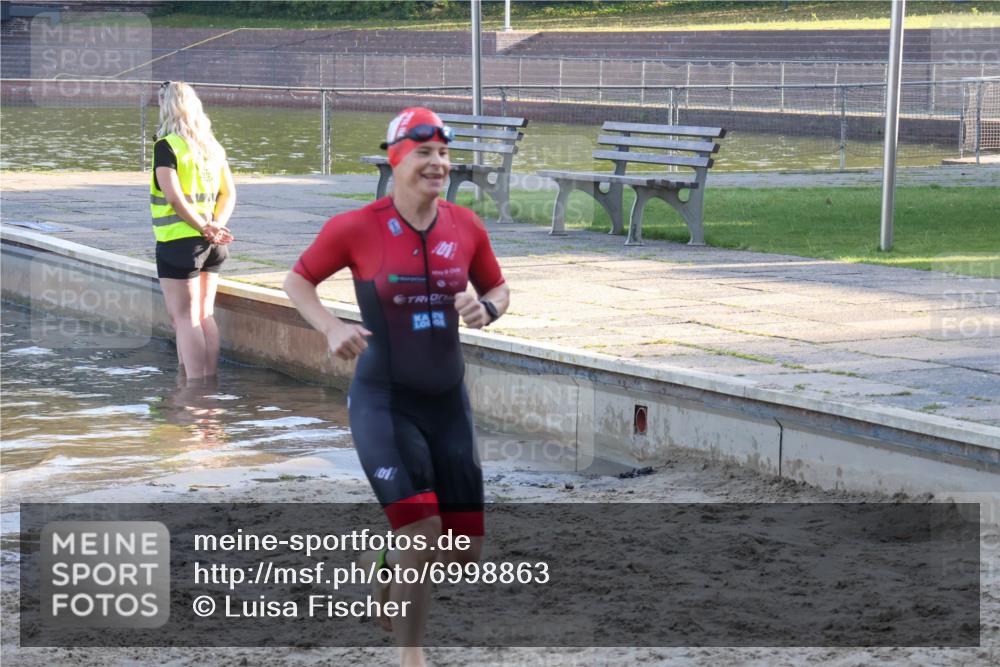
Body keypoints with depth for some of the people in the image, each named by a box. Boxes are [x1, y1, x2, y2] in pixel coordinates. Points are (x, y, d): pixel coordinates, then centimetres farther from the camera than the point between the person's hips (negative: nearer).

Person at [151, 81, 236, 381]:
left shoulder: (166, 146, -10)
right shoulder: (212, 146, 11)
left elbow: (174, 197, -20)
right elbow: (229, 193, 9)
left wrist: (204, 228, -16)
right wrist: (215, 225, -4)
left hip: (178, 241, -7)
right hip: (211, 244, 7)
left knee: (184, 319, -3)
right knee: (205, 316, 13)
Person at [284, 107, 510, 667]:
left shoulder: (466, 227, -1)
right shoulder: (356, 228, -11)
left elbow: (498, 289, 13)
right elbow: (298, 279, 2)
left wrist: (486, 309, -10)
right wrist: (331, 328, -15)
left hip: (449, 399, 5)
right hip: (384, 400, -4)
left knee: (466, 550, 4)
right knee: (422, 535, -17)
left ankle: (383, 562, 36)